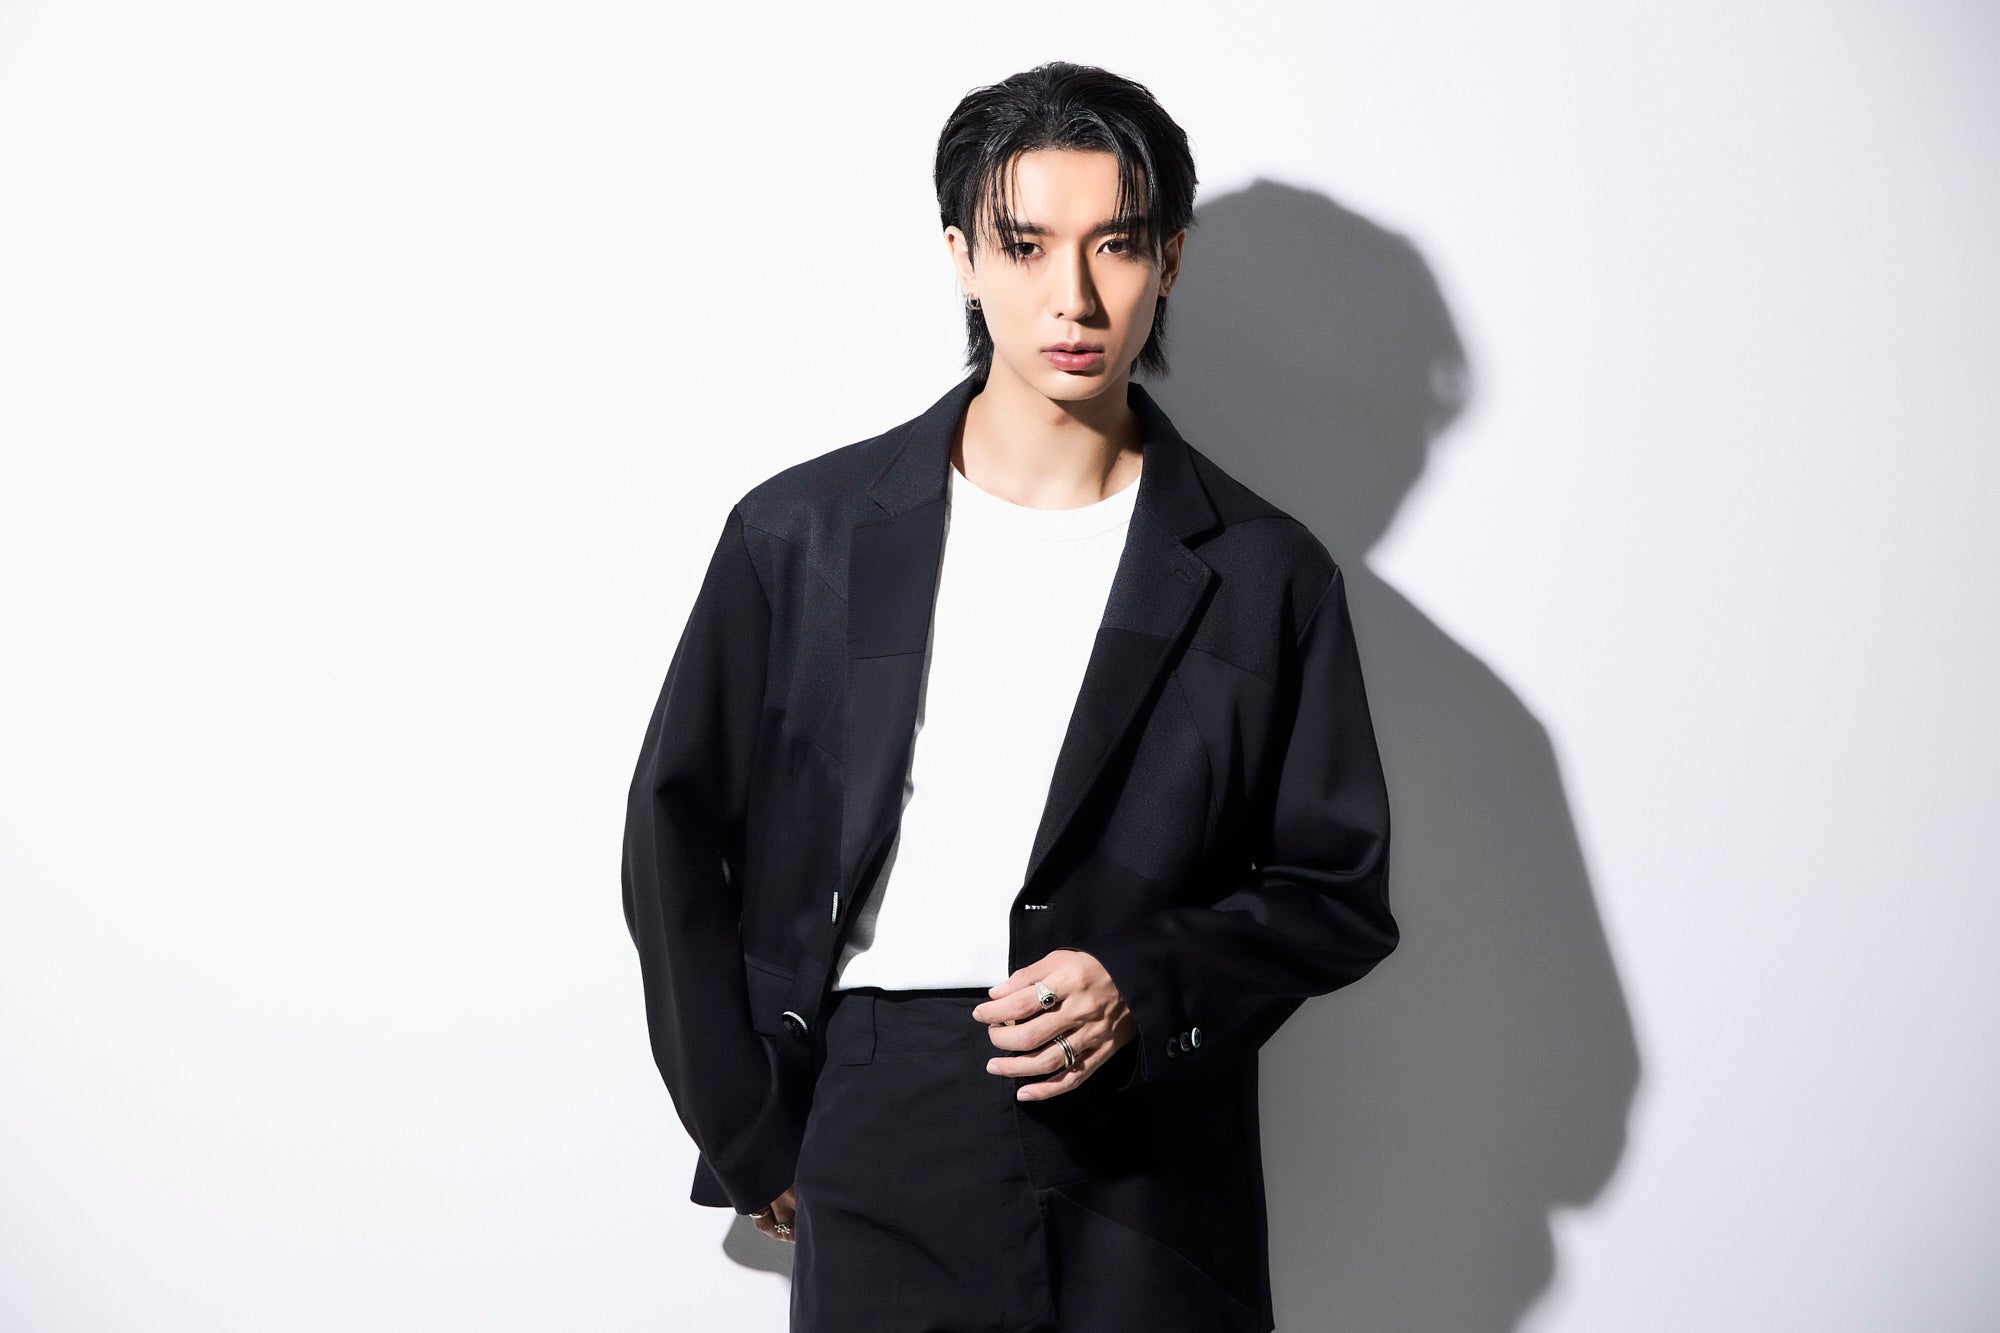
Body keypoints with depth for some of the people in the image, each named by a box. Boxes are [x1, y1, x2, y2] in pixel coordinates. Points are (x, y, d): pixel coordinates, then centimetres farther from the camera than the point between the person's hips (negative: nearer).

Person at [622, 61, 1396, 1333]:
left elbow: (1337, 888, 5)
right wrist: (749, 1135, 3)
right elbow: (678, 835, 6)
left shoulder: (1265, 574, 1)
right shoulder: (804, 533, 1)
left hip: (1154, 1181, 0)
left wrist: (1150, 989, -12)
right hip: (878, 1158, 0)